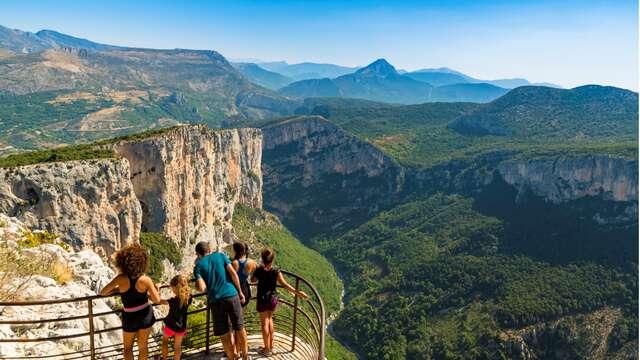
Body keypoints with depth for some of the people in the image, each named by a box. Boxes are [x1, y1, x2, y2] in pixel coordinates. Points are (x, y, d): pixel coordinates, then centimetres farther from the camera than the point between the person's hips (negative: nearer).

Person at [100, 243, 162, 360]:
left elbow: (103, 293, -8)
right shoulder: (145, 280, -20)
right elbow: (157, 300, -17)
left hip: (130, 317, -1)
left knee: (127, 347, 24)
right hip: (146, 315, 1)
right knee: (143, 345, 21)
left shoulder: (121, 279, -21)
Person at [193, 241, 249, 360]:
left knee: (225, 335, 11)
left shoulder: (198, 266, 4)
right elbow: (233, 274, 0)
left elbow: (202, 288, -7)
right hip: (232, 295, 1)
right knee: (240, 328, 14)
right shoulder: (220, 255, 8)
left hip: (216, 301, -1)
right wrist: (240, 292, 6)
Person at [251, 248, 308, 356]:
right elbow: (285, 284, -16)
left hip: (262, 300, -2)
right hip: (273, 299, 2)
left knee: (264, 323, 9)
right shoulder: (276, 272, -12)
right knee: (269, 319, 24)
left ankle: (267, 349, 18)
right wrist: (297, 292, -14)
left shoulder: (259, 270, -14)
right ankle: (271, 346, 28)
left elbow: (252, 280, 5)